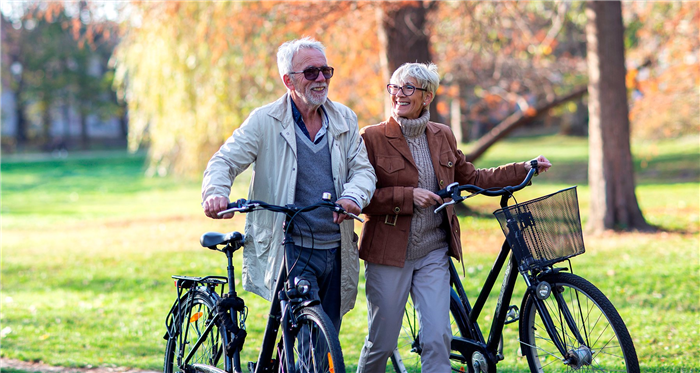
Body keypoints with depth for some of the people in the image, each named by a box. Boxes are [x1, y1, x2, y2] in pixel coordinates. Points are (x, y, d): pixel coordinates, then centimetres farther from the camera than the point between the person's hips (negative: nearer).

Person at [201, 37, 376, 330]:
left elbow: (362, 169, 6)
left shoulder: (344, 119, 10)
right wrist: (216, 194, -28)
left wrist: (352, 197, -18)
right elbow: (224, 162, -5)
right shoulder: (265, 121, -2)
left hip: (336, 251, 5)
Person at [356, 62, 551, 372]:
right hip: (389, 253, -3)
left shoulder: (442, 136, 9)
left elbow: (472, 179, 18)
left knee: (438, 338, -7)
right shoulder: (373, 137, -5)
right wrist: (408, 196, -18)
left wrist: (525, 170, 13)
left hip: (433, 253, 3)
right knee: (382, 342, 3)